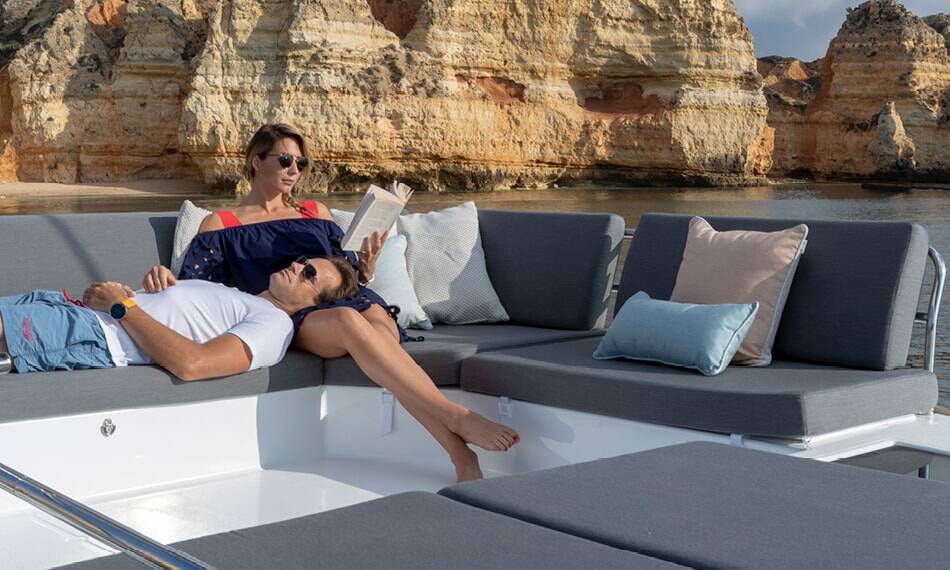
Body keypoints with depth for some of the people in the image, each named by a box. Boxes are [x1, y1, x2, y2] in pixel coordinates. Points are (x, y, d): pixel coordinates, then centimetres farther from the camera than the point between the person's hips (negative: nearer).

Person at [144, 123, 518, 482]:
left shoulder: (316, 213, 26)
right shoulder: (221, 225, 17)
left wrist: (368, 261, 0)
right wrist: (162, 277, -16)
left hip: (347, 297, 3)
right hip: (291, 316, -3)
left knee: (382, 334, -35)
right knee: (348, 319, -39)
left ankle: (462, 455, -49)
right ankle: (459, 418, -45)